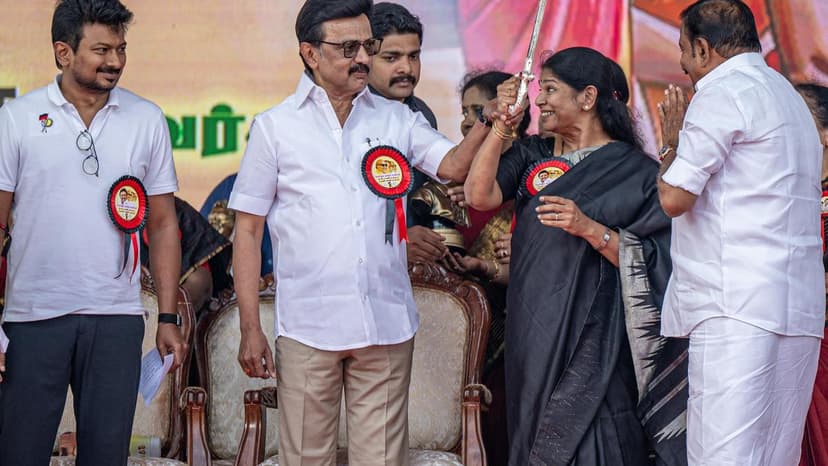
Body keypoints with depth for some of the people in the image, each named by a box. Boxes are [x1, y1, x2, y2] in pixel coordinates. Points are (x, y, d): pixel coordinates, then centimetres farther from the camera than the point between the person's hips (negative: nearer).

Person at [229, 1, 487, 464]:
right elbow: (248, 230, 3)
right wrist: (250, 329, -3)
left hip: (387, 326, 2)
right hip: (308, 330, -2)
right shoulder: (275, 127, 3)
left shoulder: (397, 120, 10)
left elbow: (453, 165, -5)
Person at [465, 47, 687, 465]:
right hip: (534, 335, 5)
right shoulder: (532, 155, 11)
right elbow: (479, 196, -6)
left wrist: (590, 229, -21)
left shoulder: (634, 170, -4)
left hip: (594, 342, -5)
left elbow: (651, 263, -9)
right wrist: (502, 123, -7)